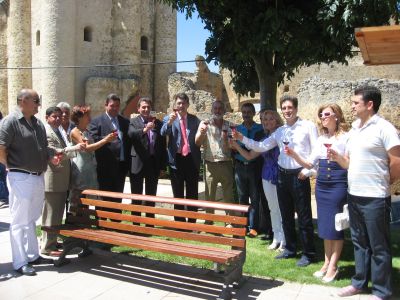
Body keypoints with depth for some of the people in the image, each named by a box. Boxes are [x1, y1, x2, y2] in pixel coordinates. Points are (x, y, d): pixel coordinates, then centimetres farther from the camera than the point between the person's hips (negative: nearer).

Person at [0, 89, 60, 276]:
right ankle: (20, 262, 10)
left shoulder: (38, 123, 11)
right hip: (20, 178, -7)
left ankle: (33, 255, 29)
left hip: (38, 177, 7)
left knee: (31, 219, 17)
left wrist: (51, 156, 2)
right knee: (19, 221, 1)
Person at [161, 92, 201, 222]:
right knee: (178, 194, 9)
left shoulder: (195, 119, 7)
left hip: (191, 159, 1)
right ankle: (179, 223, 20)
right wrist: (170, 122, -35)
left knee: (192, 194, 8)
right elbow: (163, 133, -18)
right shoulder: (168, 119, 2)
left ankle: (192, 223, 19)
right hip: (177, 160, -1)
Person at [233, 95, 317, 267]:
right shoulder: (279, 131, 12)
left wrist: (308, 170, -12)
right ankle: (290, 249, 29)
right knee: (286, 214, 14)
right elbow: (261, 147, 7)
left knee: (304, 216, 2)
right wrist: (243, 139, -4)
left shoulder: (308, 126, -3)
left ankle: (308, 253, 15)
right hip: (282, 174, 6)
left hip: (299, 175, -6)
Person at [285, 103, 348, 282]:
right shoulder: (321, 139, 12)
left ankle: (333, 266, 11)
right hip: (322, 185, 6)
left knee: (335, 226, 0)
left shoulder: (346, 138, -6)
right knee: (324, 225, 12)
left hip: (338, 185, -6)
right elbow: (310, 164, 10)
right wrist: (294, 155, -4)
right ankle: (327, 262, 24)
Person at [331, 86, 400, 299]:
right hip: (353, 195, 8)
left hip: (375, 198, -7)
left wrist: (381, 184, 0)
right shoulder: (354, 129, 12)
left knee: (378, 246, 5)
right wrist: (337, 157, -3)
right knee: (359, 242, 18)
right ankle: (359, 283, 32)